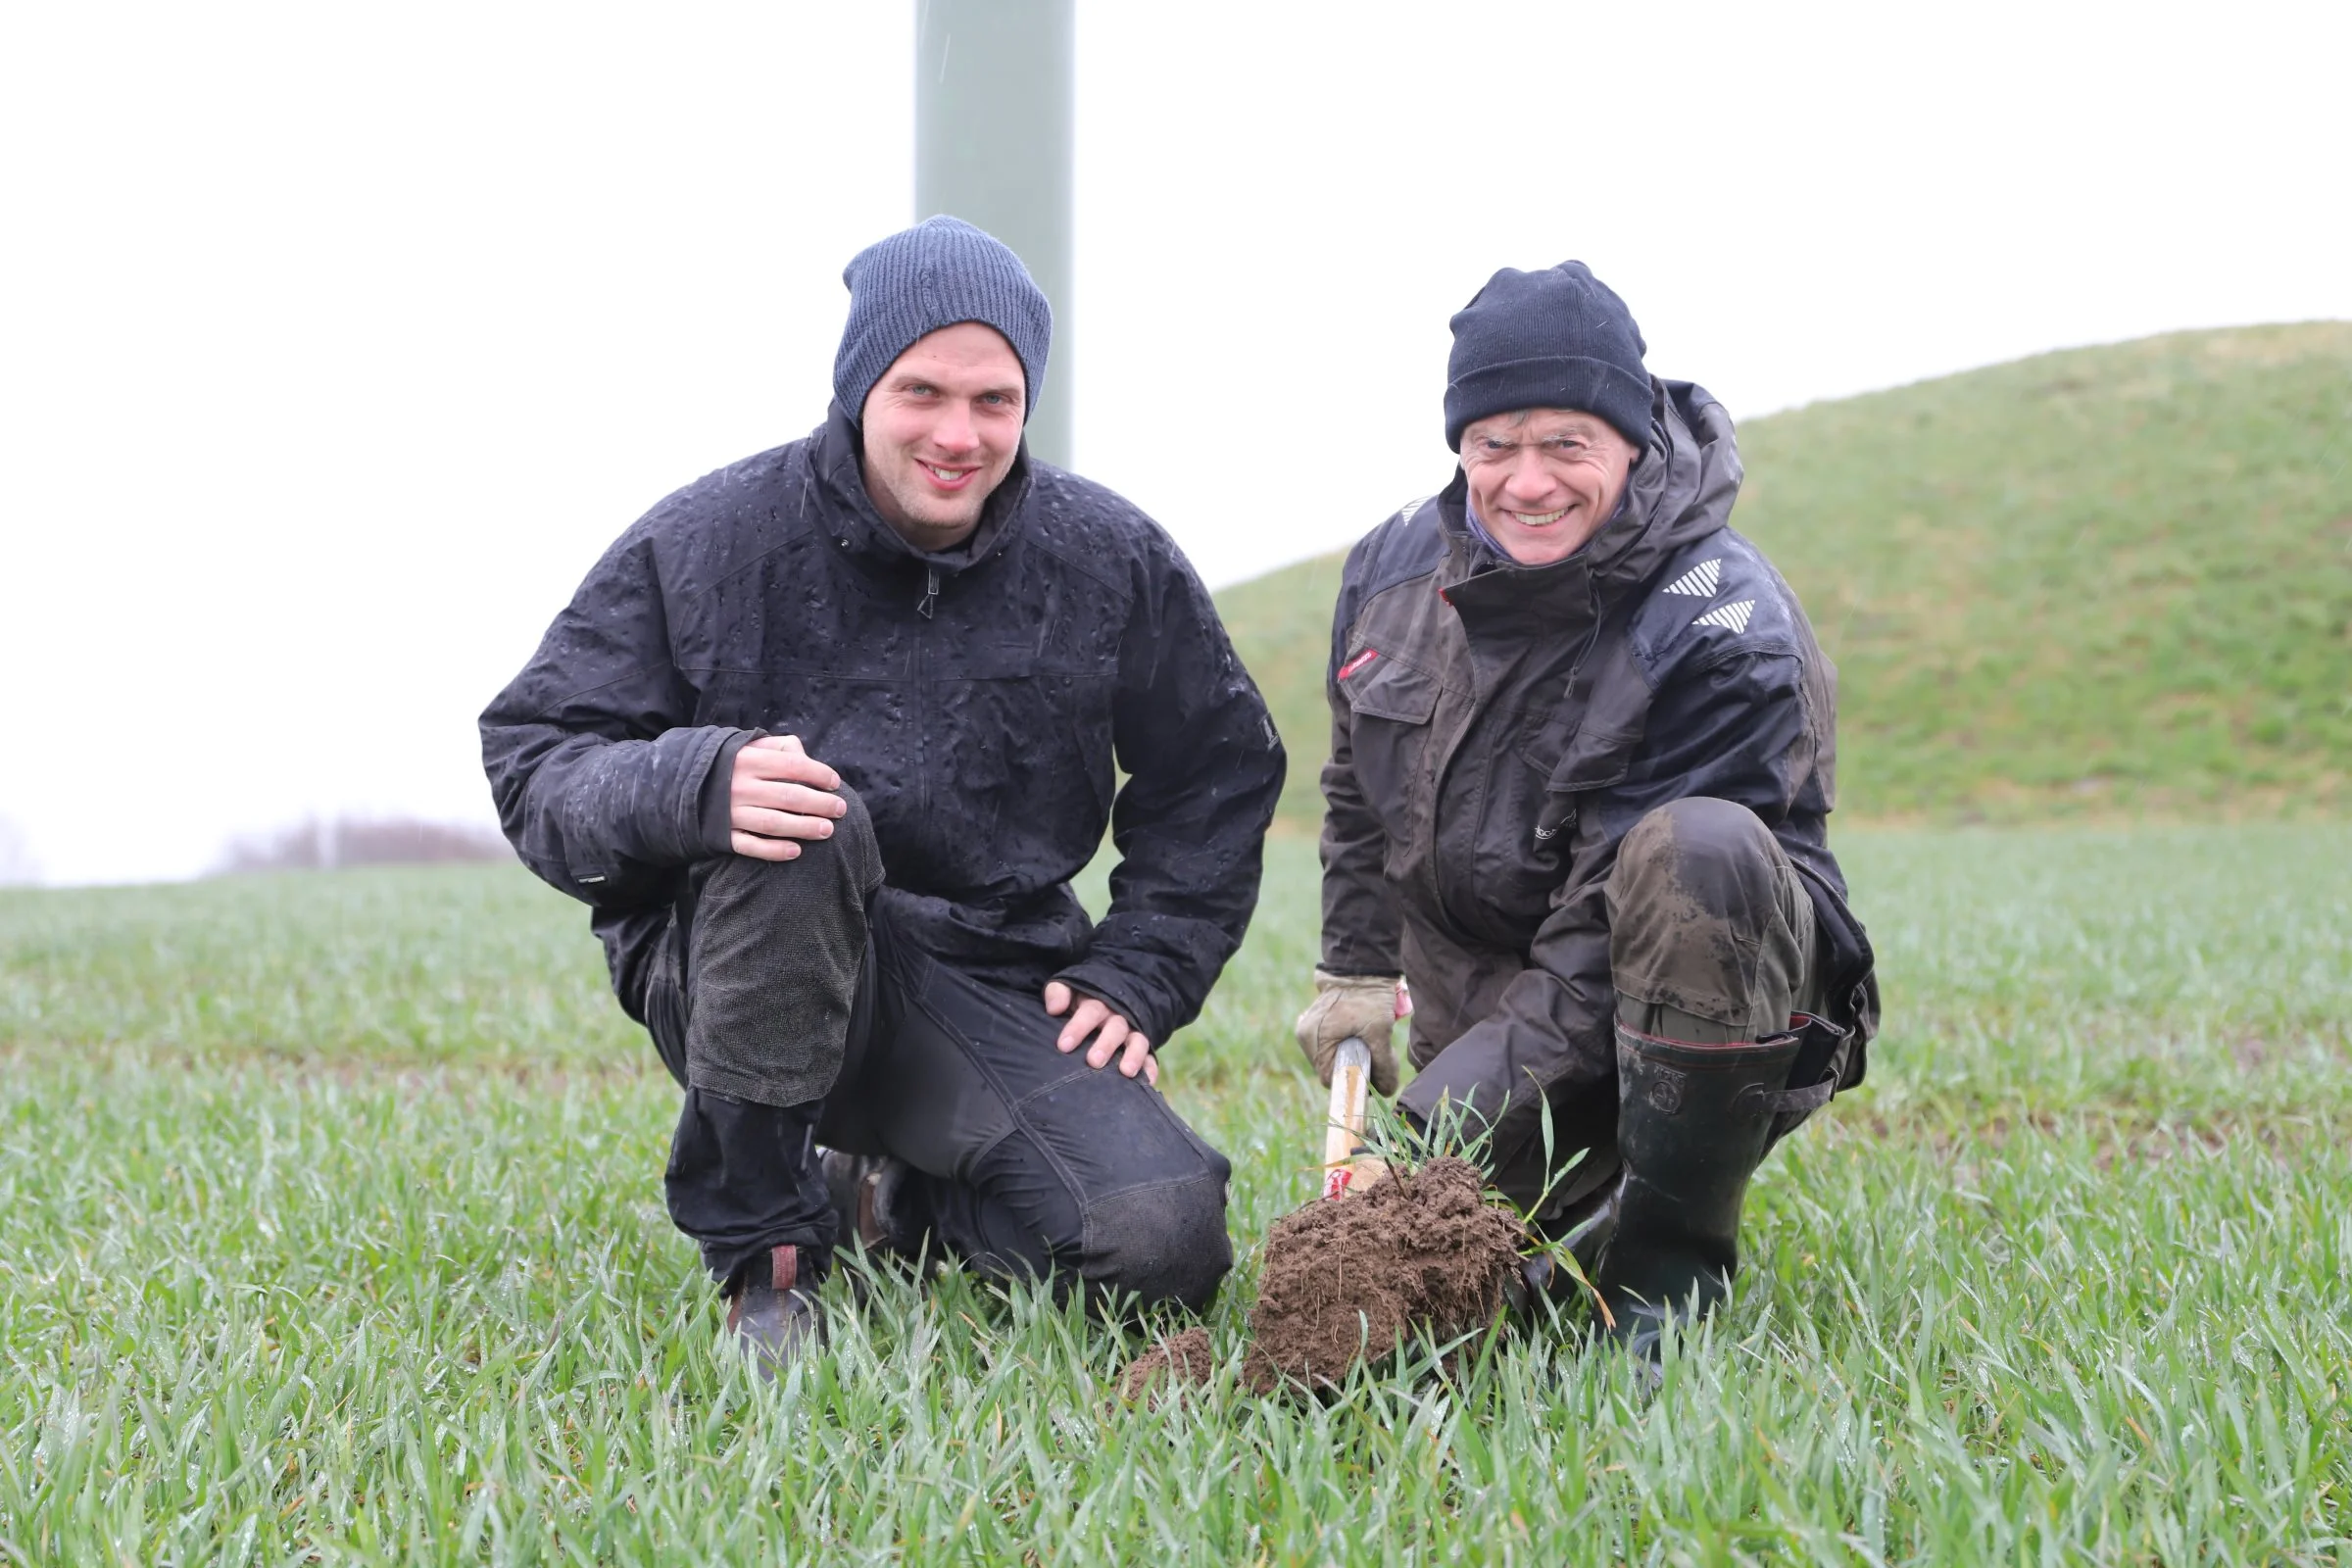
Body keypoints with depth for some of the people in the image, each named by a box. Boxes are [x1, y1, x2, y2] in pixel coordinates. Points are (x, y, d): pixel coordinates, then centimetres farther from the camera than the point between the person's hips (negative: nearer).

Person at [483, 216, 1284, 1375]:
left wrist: (1138, 976, 4)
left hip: (993, 988, 3)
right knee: (799, 823, -37)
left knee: (1165, 1245, -20)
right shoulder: (705, 544, -6)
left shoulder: (1114, 562, 3)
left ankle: (899, 1201, 15)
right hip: (741, 978, -3)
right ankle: (762, 1247, -19)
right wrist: (696, 784, -31)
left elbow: (1216, 777, 16)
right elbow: (534, 767, -9)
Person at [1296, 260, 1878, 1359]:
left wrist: (1446, 1119, -30)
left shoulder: (1725, 635, -21)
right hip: (1479, 1002, 6)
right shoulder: (1393, 568, 0)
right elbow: (1357, 794, 20)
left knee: (1697, 852, -38)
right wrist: (1354, 974, 10)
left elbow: (1605, 932, -26)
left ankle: (1673, 1262, -19)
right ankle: (1585, 1209, 25)